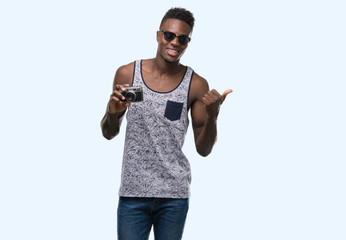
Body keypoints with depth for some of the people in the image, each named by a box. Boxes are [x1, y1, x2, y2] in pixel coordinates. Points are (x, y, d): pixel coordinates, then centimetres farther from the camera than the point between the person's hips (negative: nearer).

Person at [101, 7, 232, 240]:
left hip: (174, 194, 0)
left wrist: (212, 116, -15)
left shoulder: (196, 85, -1)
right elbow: (109, 133, 10)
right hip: (133, 191, 0)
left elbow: (204, 149, 2)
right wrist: (113, 113, -12)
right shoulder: (127, 74, 1)